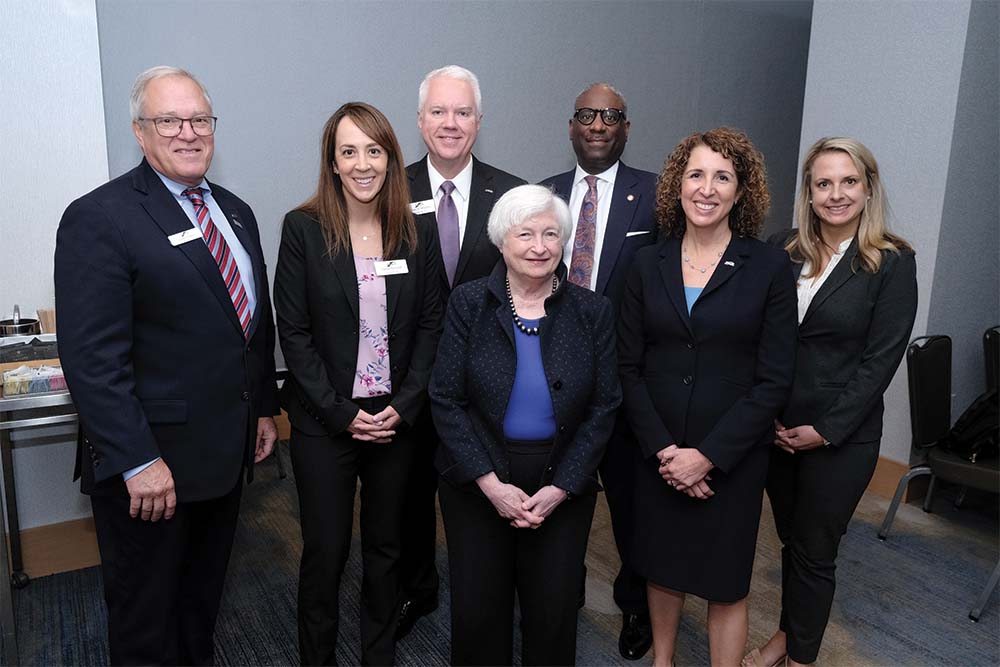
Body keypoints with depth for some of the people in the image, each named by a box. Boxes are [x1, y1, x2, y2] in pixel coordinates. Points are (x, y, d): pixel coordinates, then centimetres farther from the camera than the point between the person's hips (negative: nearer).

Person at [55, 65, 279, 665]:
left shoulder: (236, 212, 9)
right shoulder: (100, 218, -15)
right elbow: (92, 357, -20)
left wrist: (265, 407, 14)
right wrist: (137, 461, -22)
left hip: (227, 451, 7)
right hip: (150, 463, -6)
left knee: (204, 597, 24)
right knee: (146, 618, 15)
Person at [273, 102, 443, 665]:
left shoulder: (419, 234, 1)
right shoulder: (303, 228, -6)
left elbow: (431, 327, 2)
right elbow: (294, 332, -8)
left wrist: (403, 406, -8)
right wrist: (342, 413, -12)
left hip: (397, 421, 3)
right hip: (323, 423, -2)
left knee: (386, 547, 16)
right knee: (325, 551, 9)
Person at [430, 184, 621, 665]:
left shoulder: (593, 312, -2)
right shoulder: (468, 303, -5)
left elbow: (603, 408, -3)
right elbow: (446, 400, -8)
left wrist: (560, 488, -10)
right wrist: (490, 483, -14)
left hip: (563, 485, 1)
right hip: (477, 482, 0)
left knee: (554, 611, 11)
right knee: (477, 609, 10)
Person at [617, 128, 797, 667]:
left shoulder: (770, 267, -7)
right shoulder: (649, 264, 0)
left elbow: (774, 380, -9)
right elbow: (628, 366, 0)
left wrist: (707, 455, -13)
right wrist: (662, 449, -10)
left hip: (732, 458, -2)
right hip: (657, 454, 3)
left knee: (725, 583, 11)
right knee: (660, 566, 18)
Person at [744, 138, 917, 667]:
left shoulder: (892, 262, -9)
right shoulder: (783, 250, 1)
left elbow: (880, 360, -11)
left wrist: (825, 430, -13)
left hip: (842, 437, -3)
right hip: (773, 427, 3)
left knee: (814, 550, 10)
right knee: (790, 538, 18)